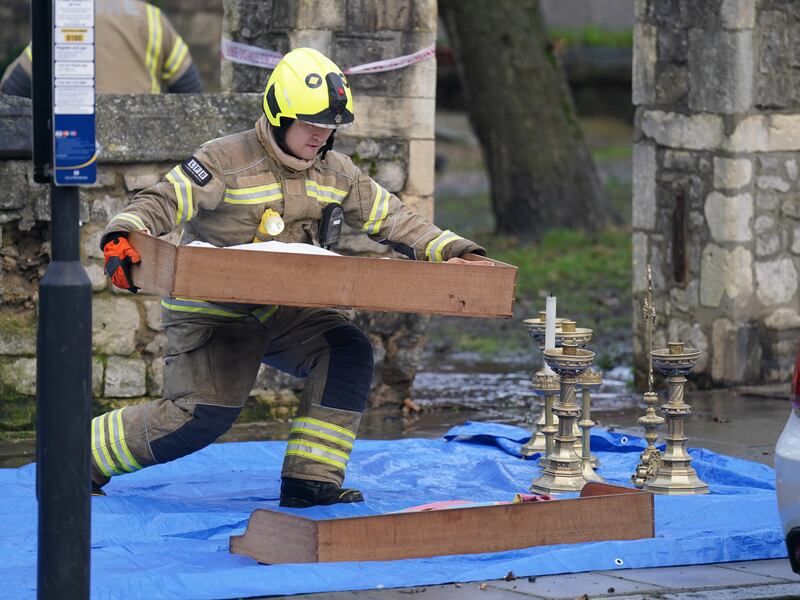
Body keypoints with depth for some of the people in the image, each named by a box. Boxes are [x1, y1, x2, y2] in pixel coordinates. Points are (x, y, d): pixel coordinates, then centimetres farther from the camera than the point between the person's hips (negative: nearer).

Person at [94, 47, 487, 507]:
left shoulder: (335, 172, 3)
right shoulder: (228, 162, -16)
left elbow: (391, 218, 4)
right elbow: (163, 202, -21)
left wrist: (453, 251, -8)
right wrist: (122, 236, -42)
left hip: (280, 311, 6)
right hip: (211, 314, -6)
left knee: (349, 352, -15)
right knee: (202, 417, -17)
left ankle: (311, 480, -10)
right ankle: (85, 454, 4)